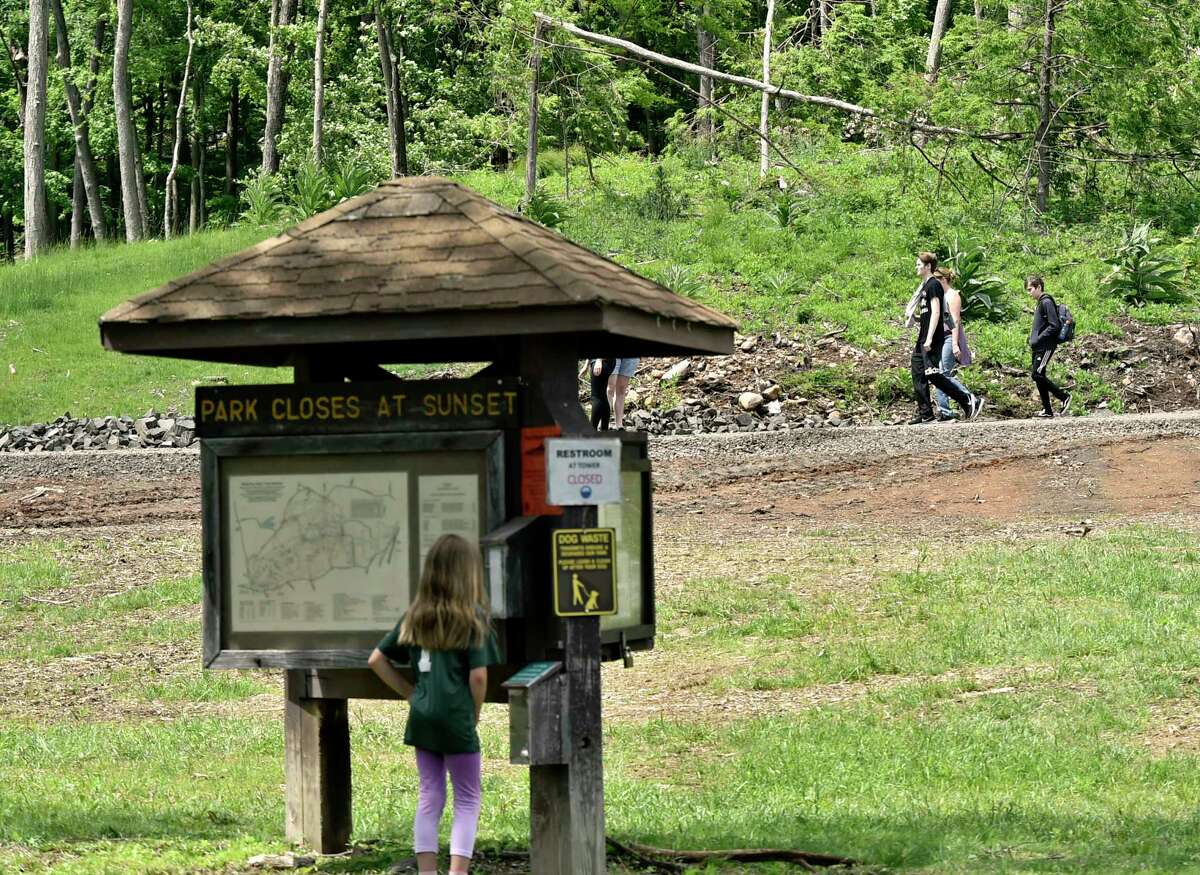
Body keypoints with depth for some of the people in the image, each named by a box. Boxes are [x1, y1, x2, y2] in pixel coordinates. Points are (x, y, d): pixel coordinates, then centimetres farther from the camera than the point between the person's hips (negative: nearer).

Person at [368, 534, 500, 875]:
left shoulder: (415, 616, 8)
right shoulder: (472, 617, -8)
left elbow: (376, 660, 11)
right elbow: (478, 675, -13)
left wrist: (409, 692, 13)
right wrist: (475, 715, 1)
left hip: (421, 718, 5)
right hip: (456, 719, -5)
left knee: (429, 798, 12)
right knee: (467, 801, 5)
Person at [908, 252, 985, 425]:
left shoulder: (933, 285, -11)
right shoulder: (924, 286, 18)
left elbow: (935, 312, -19)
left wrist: (929, 338, -24)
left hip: (932, 340, -10)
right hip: (922, 340, 10)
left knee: (934, 375, -15)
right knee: (918, 375, 6)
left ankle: (969, 401, -11)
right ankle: (925, 414, 8)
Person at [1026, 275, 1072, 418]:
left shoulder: (1047, 302, -12)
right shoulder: (1040, 303, 18)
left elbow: (1054, 326, -19)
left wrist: (1037, 340, -19)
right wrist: (1032, 339, 12)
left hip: (1046, 346, -10)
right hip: (1038, 347, 10)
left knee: (1037, 374, -15)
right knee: (1037, 376, 7)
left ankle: (1064, 396, -4)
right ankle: (1047, 411, 9)